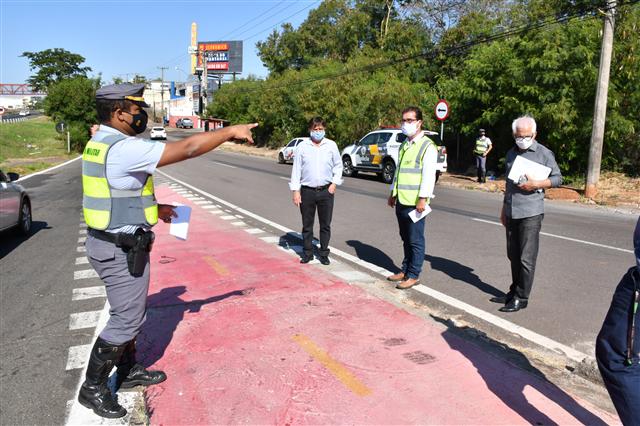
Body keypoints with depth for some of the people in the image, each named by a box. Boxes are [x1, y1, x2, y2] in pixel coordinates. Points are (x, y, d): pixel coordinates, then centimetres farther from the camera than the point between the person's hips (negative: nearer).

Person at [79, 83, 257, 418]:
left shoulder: (100, 143, 9)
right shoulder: (125, 149, -24)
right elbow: (187, 148, -24)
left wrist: (154, 208, 19)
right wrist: (231, 132, -14)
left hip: (110, 241, 10)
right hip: (121, 250, -10)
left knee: (129, 312, 21)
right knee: (126, 319, 3)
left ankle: (129, 371, 36)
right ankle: (92, 388, 19)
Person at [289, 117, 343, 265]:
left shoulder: (331, 145, 3)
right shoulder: (302, 146, 0)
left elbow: (338, 166, 13)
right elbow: (296, 169, 2)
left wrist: (335, 183, 1)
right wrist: (295, 190, -3)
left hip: (326, 191, 1)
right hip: (307, 191, 0)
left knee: (325, 225, 6)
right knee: (307, 225, 8)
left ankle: (324, 254, 19)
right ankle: (307, 253, 22)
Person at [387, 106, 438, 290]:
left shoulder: (427, 146, -9)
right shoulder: (404, 146, 17)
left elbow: (429, 175, -15)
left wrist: (423, 199, -19)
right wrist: (393, 193, 21)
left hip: (414, 203, -8)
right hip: (401, 201, 8)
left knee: (415, 240, 0)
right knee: (406, 238, 16)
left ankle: (413, 275, 8)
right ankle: (405, 270, 26)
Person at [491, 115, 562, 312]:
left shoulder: (544, 153, -3)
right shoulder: (511, 153, 14)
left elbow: (557, 178, 0)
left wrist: (536, 184, -16)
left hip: (531, 213, -6)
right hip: (512, 213, 6)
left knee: (526, 259, -5)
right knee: (513, 256, 12)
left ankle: (521, 298, 3)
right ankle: (514, 291, 23)